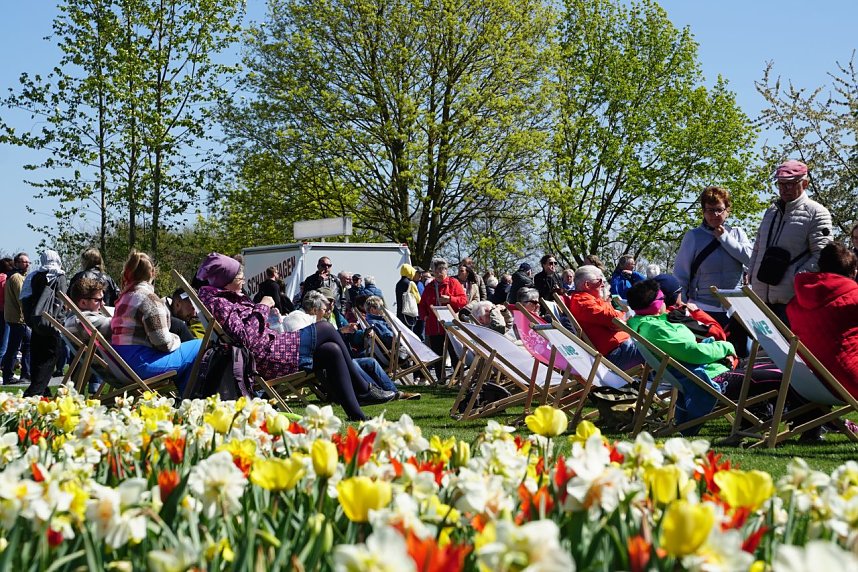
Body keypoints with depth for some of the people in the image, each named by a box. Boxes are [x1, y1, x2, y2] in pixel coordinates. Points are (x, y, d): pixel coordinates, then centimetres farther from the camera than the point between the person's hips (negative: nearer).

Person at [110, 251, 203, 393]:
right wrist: (177, 340, 4)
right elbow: (163, 343, -17)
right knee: (199, 347, -3)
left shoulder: (125, 296, 14)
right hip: (141, 364, -10)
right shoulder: (149, 298, -13)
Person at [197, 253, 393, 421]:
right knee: (325, 328, -9)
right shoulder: (217, 303, -14)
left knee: (332, 351, 3)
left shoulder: (225, 298, 18)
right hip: (264, 357, -11)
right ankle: (363, 389, 0)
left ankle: (356, 415, 3)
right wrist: (262, 308, -15)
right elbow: (244, 337, -24)